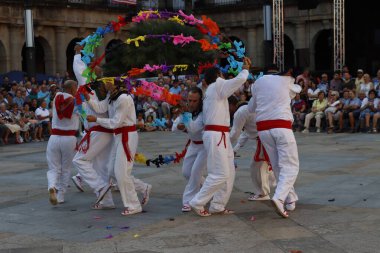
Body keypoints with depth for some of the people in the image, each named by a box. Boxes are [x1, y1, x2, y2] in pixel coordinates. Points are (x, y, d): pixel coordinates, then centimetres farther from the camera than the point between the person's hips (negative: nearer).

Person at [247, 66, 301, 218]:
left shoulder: (259, 82, 13)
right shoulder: (288, 82, 3)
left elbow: (251, 108, 22)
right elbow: (296, 90, 25)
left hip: (262, 127, 5)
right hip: (282, 126, -5)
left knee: (277, 166, 15)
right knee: (290, 166, -2)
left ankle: (290, 200, 23)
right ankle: (279, 197, -23)